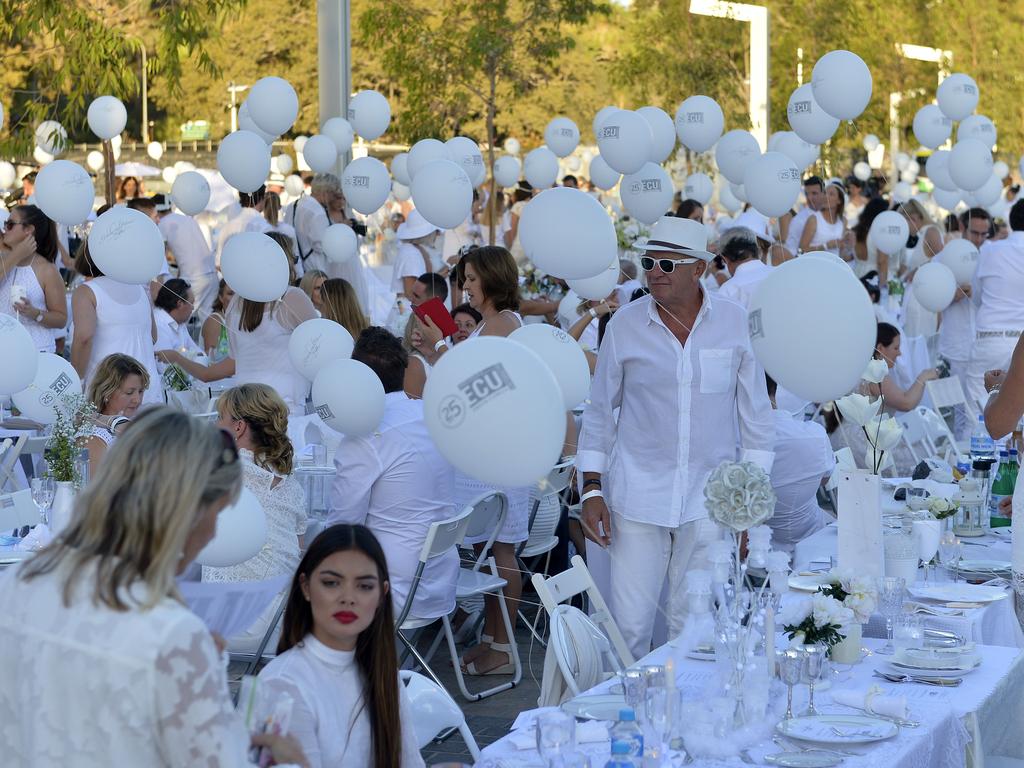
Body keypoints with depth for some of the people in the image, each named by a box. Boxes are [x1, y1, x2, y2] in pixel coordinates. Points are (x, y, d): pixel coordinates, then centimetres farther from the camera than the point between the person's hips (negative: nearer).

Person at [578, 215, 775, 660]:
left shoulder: (734, 322, 0)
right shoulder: (625, 323, 0)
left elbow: (756, 414, 6)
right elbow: (599, 411, 8)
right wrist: (592, 490, 2)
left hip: (710, 500, 0)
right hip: (637, 497, 0)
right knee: (629, 625, -2)